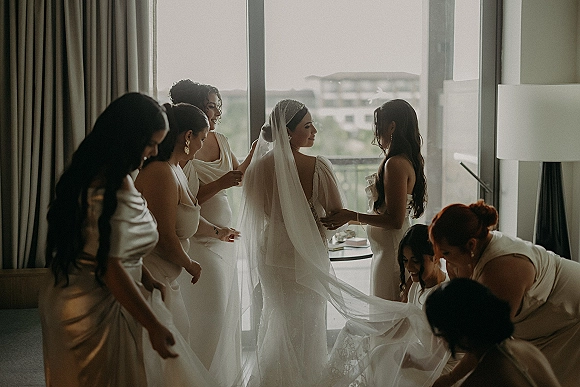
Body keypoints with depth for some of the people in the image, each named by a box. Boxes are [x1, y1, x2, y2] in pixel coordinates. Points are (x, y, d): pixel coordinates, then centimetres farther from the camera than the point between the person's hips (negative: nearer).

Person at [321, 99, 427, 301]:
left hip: (391, 252, -10)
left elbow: (395, 220, -23)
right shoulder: (409, 160, 10)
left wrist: (352, 216, -16)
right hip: (390, 249, 10)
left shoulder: (396, 164, -20)